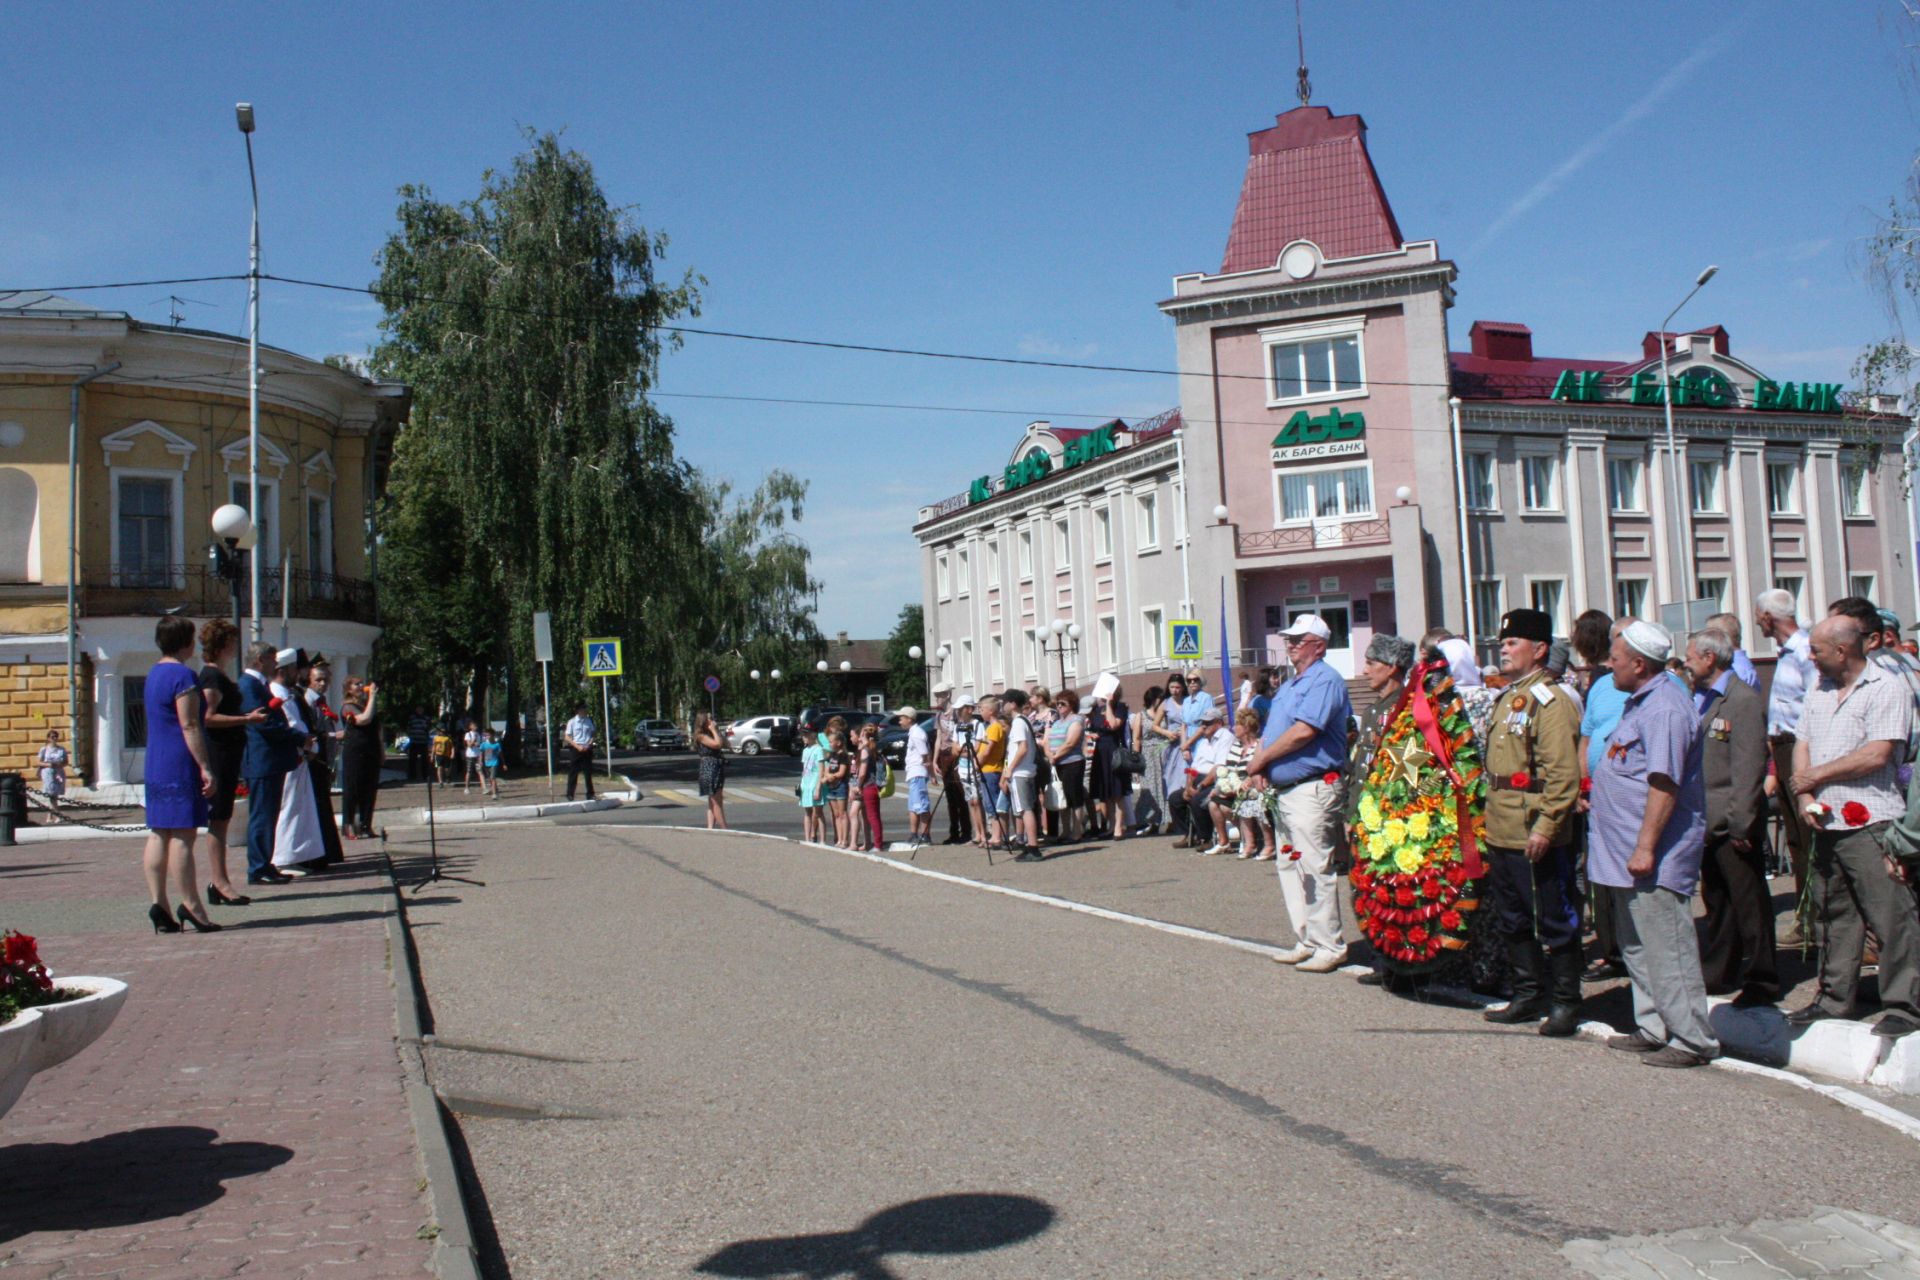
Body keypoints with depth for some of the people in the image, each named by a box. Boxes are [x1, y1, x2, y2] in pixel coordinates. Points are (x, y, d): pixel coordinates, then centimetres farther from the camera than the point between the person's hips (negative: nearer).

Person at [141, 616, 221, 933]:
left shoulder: (154, 673, 16)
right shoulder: (183, 675, -13)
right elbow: (189, 726, -17)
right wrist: (205, 767, -16)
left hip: (156, 765, 9)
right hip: (181, 765, -9)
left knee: (158, 834, 6)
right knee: (182, 835, -8)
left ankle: (159, 905, 7)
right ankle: (190, 906, -6)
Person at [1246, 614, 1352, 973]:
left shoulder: (1325, 680, -11)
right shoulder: (1290, 685, 20)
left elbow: (1304, 731, -21)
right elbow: (1272, 731, 21)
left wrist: (1262, 758, -11)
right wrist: (1260, 767, 2)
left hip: (1311, 790, -10)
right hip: (1282, 789, 10)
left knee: (1314, 869, -8)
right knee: (1289, 867, 13)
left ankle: (1329, 947, -1)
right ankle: (1306, 941, 20)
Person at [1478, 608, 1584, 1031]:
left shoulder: (1550, 698, -13)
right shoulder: (1508, 696, 16)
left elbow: (1563, 773, -21)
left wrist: (1546, 825, -24)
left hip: (1536, 838, -10)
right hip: (1501, 836, 10)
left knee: (1554, 923, 2)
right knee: (1512, 921, 16)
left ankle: (1567, 1003, 12)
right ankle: (1529, 995, 27)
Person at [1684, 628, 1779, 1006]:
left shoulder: (1744, 700, -13)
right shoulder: (1700, 699, 13)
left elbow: (1749, 768, -18)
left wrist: (1741, 823, -20)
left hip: (1733, 823, -9)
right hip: (1707, 821, 9)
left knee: (1749, 903, 1)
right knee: (1716, 901, 17)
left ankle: (1762, 981, 11)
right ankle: (1718, 974, 27)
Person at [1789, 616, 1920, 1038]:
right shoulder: (1819, 691, 16)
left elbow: (1876, 755, -17)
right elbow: (1802, 746, 13)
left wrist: (1816, 775, -9)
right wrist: (1804, 796, -3)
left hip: (1870, 824, -8)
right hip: (1825, 823, 8)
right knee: (1832, 915, 13)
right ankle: (1837, 998, 22)